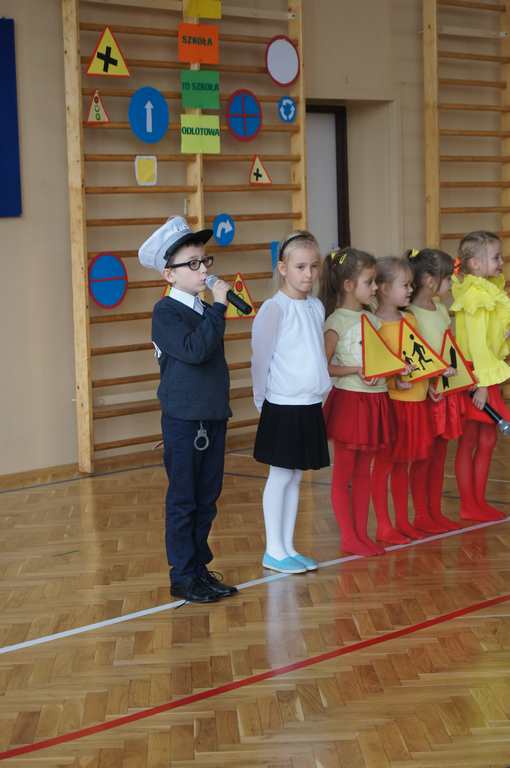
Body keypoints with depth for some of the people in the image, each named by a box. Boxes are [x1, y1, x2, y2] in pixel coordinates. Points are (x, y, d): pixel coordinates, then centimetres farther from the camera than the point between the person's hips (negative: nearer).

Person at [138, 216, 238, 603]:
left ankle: (200, 567, 23)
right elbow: (194, 350, -26)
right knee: (183, 501, 1)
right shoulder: (166, 312, -11)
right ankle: (183, 576, 10)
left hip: (214, 418, 7)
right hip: (183, 420, -7)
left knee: (207, 499, 13)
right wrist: (218, 308, -24)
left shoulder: (206, 311, 11)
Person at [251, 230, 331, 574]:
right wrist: (262, 399, -5)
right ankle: (274, 552, 10)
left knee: (295, 477, 12)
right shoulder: (274, 308, -13)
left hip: (311, 405, 6)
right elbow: (261, 357, -9)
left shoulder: (317, 307, 8)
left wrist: (320, 391, 10)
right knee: (280, 477, 1)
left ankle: (288, 547, 20)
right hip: (283, 407, -6)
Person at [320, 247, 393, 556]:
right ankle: (349, 537, 10)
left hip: (375, 402, 7)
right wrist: (355, 371, -22)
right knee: (343, 473, 4)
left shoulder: (374, 320, 11)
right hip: (349, 401, -7)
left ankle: (362, 534, 20)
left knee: (364, 472, 13)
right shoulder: (337, 322, -10)